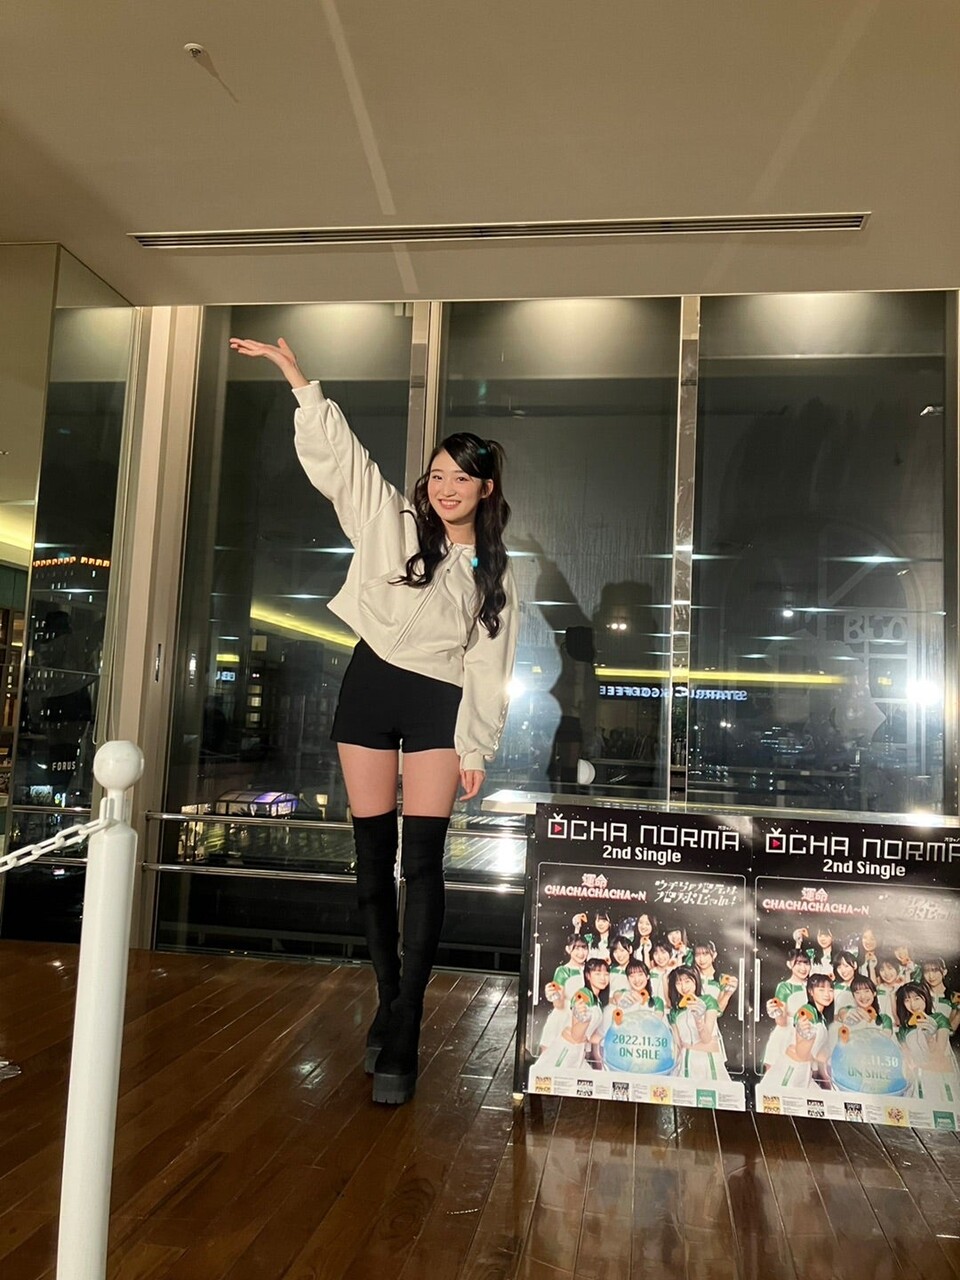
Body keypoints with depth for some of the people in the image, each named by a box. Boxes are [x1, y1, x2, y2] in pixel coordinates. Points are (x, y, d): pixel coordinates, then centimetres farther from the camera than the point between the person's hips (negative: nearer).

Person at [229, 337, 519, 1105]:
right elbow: (336, 455, 0)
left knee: (422, 861, -9)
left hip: (436, 705, 0)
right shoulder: (390, 521, 5)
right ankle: (388, 1000, 21)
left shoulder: (495, 575, 7)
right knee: (373, 854, 5)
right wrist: (299, 380, -9)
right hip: (370, 687, 1)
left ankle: (403, 1037, -4)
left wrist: (476, 749, 0)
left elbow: (488, 668, 4)